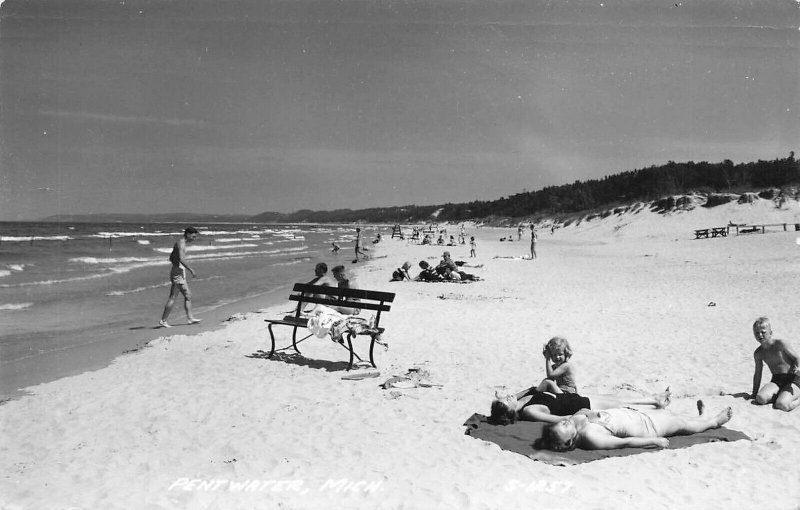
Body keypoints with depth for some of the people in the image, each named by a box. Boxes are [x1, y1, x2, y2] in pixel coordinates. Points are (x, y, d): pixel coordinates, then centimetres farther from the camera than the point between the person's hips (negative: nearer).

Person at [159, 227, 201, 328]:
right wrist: (191, 270, -25)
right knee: (173, 298, -6)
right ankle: (163, 320, -3)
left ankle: (190, 318, 13)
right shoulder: (181, 243, -14)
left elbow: (171, 258, 27)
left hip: (180, 274, 10)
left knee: (188, 295, 11)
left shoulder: (180, 243, 17)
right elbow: (181, 259, -28)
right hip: (178, 273, -10)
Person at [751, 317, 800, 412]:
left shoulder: (780, 344, -9)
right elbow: (757, 374, 16)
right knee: (760, 399, -27)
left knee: (782, 405, -30)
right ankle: (782, 395, 2)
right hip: (776, 381, 4)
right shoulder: (758, 353, 7)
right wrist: (754, 394, 18)